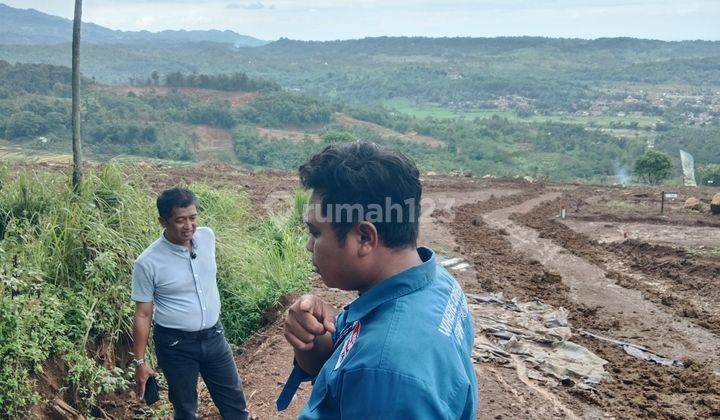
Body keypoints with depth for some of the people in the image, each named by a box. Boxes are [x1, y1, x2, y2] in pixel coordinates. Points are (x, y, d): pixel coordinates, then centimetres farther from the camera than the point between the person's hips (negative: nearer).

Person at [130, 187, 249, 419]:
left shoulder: (207, 236, -6)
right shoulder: (147, 263, -19)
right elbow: (143, 315, -10)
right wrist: (140, 362, -6)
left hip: (213, 336, 4)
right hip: (175, 345, -4)